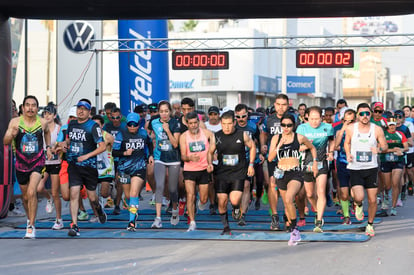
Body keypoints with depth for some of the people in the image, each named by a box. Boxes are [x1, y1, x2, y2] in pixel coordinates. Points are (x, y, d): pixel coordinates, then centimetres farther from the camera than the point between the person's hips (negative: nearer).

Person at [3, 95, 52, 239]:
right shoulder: (15, 122, -7)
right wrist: (12, 134, -30)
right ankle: (30, 218, 43)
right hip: (21, 164, 2)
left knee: (32, 192, -20)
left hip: (38, 162, -1)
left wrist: (48, 147, 15)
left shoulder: (42, 122, -4)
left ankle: (31, 227, -15)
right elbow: (5, 142, -10)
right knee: (26, 197, 14)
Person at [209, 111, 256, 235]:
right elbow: (210, 152, 12)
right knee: (222, 201, 0)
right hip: (221, 173, 2)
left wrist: (251, 164, 9)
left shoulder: (242, 135, -3)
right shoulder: (216, 136, 0)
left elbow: (252, 147, 13)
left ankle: (236, 208, 20)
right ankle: (226, 227, 18)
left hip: (238, 173, -2)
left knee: (234, 200, -17)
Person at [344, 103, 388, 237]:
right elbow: (347, 143, 15)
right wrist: (348, 154, -4)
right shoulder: (351, 128, -2)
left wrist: (379, 149, -17)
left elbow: (385, 146, 5)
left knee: (372, 200, 3)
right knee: (359, 197, -19)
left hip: (371, 168, 1)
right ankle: (358, 205, 20)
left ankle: (370, 225, 26)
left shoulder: (377, 129, -3)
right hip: (355, 168, -1)